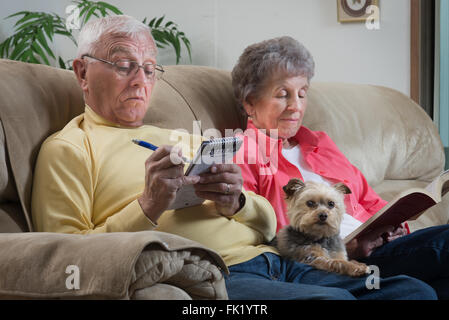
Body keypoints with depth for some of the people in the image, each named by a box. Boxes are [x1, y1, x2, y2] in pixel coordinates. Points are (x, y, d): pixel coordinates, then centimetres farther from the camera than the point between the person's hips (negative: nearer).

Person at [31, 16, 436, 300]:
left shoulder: (178, 140, 29)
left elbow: (267, 225, 24)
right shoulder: (68, 148, 8)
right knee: (333, 298, -34)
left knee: (415, 290, -11)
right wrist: (148, 208, -17)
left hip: (267, 259, 8)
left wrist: (236, 202, 0)